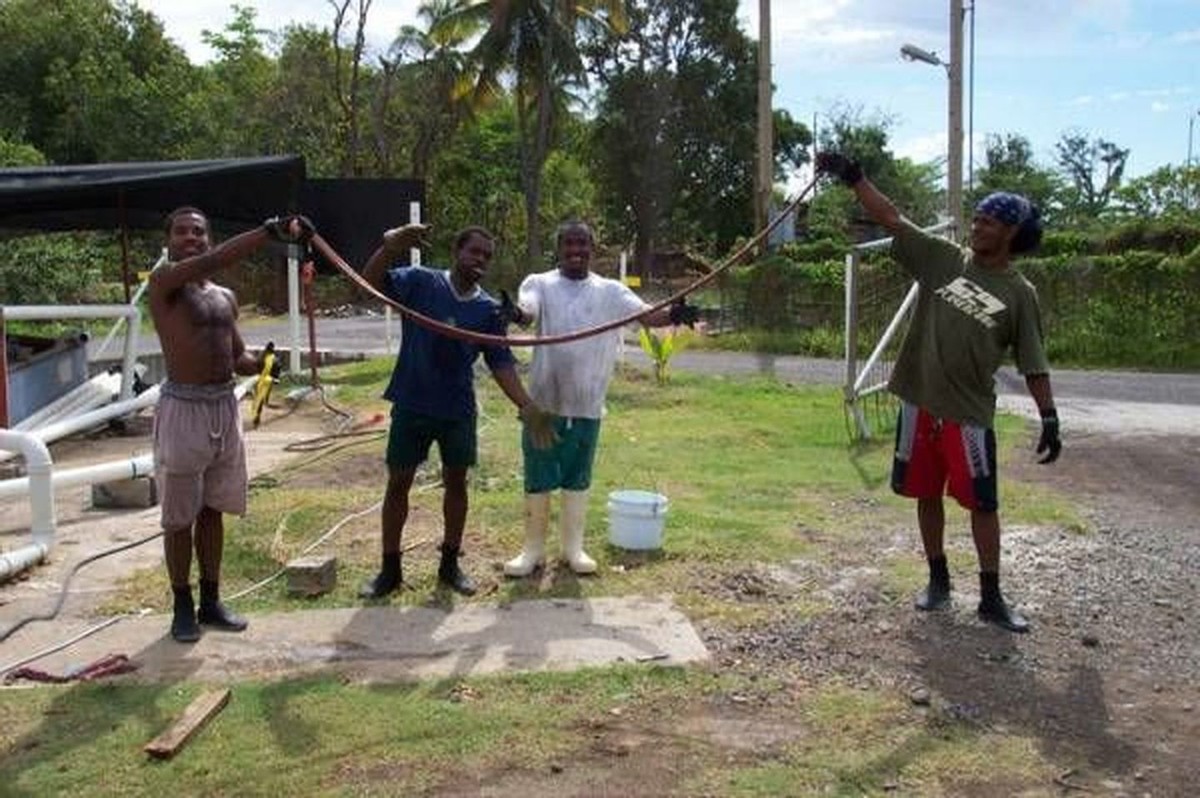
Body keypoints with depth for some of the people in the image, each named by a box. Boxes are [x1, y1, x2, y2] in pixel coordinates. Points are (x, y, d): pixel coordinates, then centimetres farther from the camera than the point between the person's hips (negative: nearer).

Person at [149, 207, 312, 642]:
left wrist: (260, 364, -6)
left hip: (225, 406, 6)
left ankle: (211, 601, 25)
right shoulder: (164, 283, -7)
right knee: (180, 517, 5)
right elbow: (212, 261, -26)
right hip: (183, 407, -6)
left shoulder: (225, 297, 13)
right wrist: (270, 231, -34)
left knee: (212, 510, 14)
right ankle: (183, 607, 18)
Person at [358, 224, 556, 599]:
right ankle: (389, 568, 19)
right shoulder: (420, 282, -6)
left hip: (458, 410, 2)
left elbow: (501, 362, -2)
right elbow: (371, 283, -19)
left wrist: (526, 405, -15)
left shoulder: (490, 310, 0)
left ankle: (450, 564, 25)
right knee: (398, 483, 6)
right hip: (412, 406, -2)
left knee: (456, 482, 10)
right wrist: (389, 247, -39)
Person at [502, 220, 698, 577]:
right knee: (538, 478, 7)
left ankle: (573, 547, 27)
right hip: (544, 400, -1)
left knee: (578, 478, 13)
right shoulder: (539, 283, 0)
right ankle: (534, 548, 21)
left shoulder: (610, 291, 4)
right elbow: (527, 313, -20)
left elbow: (646, 314, -9)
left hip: (587, 404, 2)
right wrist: (516, 314, -46)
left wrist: (672, 314, -32)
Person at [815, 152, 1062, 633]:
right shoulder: (944, 259, 4)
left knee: (982, 503, 1)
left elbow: (1033, 364, 0)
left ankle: (991, 598, 14)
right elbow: (890, 218, 0)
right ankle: (938, 581, 29)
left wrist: (1049, 417, -5)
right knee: (927, 494, 13)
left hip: (970, 412, -3)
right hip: (919, 402, 3)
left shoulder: (1019, 293, -1)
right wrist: (852, 176, -7)